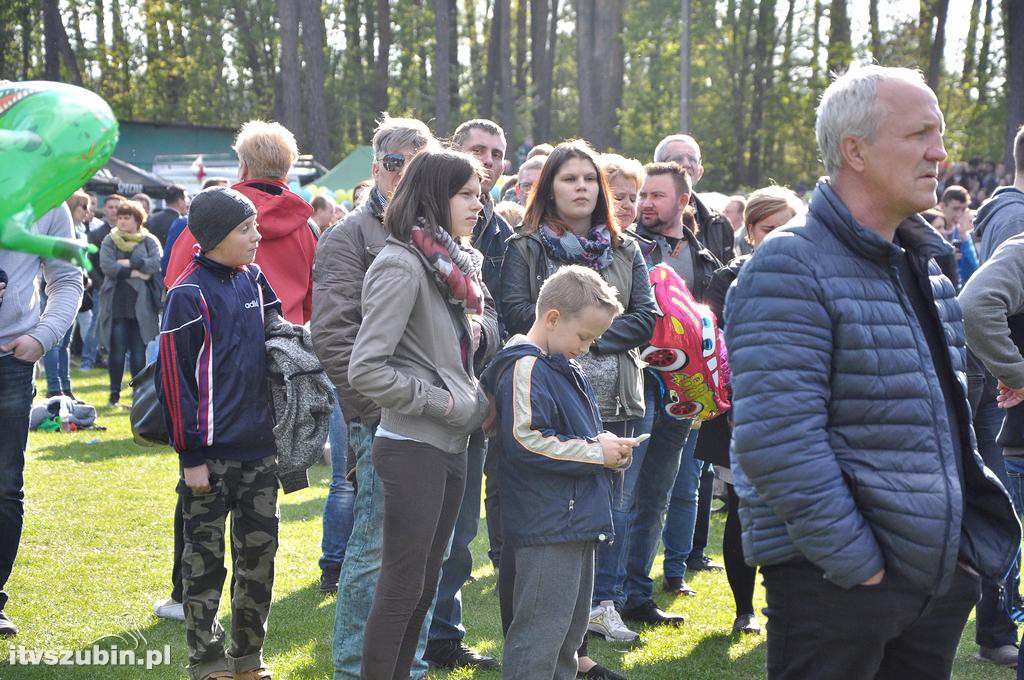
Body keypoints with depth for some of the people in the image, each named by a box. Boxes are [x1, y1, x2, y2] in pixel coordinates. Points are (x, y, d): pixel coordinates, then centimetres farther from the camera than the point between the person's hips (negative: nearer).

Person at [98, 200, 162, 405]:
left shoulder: (149, 241, 7)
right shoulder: (110, 241, 8)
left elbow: (156, 263, -10)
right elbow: (107, 266, -8)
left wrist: (129, 263, -10)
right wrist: (136, 272, -11)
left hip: (141, 304, 0)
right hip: (116, 303, 1)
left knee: (139, 352, 0)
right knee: (117, 351, -1)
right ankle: (114, 392, 9)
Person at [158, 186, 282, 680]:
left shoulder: (253, 281, 8)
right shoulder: (189, 295, -11)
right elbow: (175, 379, -12)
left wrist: (277, 426, 13)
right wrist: (191, 455, -14)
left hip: (259, 448, 6)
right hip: (212, 453, -6)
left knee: (259, 549, 10)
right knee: (205, 559, 3)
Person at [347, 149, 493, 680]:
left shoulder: (452, 265, 10)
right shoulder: (403, 265, -17)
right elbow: (365, 370, -23)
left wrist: (473, 398, 7)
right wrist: (441, 402, -16)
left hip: (449, 445, 9)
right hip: (413, 447, -9)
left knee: (423, 586, 15)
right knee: (402, 587, -2)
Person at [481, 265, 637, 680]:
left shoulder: (566, 368, 17)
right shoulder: (525, 368, -14)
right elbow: (525, 442, -23)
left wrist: (607, 446, 6)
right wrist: (596, 452, -17)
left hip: (577, 520, 10)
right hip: (545, 527, -10)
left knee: (570, 630, 17)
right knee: (540, 633, -8)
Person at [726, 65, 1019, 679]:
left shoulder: (922, 265, 14)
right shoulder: (791, 271, -15)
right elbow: (777, 444, -23)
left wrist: (970, 539, 14)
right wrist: (858, 563, -20)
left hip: (939, 576, 8)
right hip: (833, 582, -8)